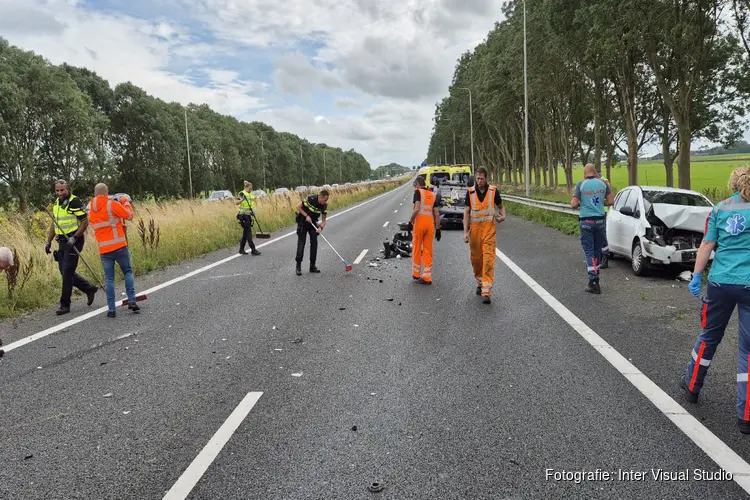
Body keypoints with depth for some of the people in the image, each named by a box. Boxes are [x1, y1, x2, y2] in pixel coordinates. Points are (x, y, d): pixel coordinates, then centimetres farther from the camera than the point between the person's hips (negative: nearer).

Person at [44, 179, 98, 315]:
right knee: (65, 272, 11)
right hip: (62, 242, 8)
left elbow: (85, 222, -14)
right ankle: (89, 289, 27)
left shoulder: (75, 202, -13)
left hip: (73, 241, -8)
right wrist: (49, 241, 16)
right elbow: (54, 223, 20)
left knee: (67, 272, -7)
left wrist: (74, 238, -20)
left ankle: (65, 305, 2)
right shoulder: (56, 203, 12)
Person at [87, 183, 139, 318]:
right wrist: (125, 202, 16)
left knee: (109, 279, 7)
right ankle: (132, 300, 2)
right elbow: (129, 216, 0)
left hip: (104, 250, 4)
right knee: (128, 272, 13)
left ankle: (111, 309, 5)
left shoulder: (91, 209, 9)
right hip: (119, 246, -4)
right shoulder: (113, 204, -8)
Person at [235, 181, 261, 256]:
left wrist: (253, 210, 2)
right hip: (243, 215, -8)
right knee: (248, 232, -9)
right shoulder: (241, 194, -8)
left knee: (246, 233, 11)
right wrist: (242, 199, -32)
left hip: (249, 215, 8)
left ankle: (241, 249, 20)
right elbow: (236, 202, -15)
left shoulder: (251, 195, 13)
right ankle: (253, 250, -9)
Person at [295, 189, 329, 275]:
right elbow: (298, 206, -17)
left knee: (314, 242, -2)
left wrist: (321, 228, -25)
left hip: (313, 222, 5)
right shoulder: (310, 199, -27)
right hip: (303, 221, -5)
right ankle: (298, 266, -4)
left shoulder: (324, 205, -12)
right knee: (301, 243, -8)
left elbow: (323, 220, -6)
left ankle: (312, 265, 5)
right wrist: (306, 216, -22)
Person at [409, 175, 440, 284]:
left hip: (419, 222, -5)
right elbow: (437, 214, 11)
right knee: (428, 250, 8)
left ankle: (416, 273, 21)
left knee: (416, 248, 10)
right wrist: (438, 229, 14)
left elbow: (417, 209, -15)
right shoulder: (433, 195, 15)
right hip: (430, 223, 5)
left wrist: (410, 221, -6)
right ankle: (427, 276, 8)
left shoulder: (418, 192, -1)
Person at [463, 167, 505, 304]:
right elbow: (466, 212, 2)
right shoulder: (470, 192, 2)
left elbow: (501, 206, 14)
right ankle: (480, 283, 36)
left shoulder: (493, 191, 0)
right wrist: (466, 231, -6)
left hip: (489, 229, -2)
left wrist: (502, 216, -8)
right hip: (474, 228, 2)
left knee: (488, 259, -9)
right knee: (475, 258, 11)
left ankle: (486, 292, -9)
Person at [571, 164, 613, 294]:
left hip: (586, 221, -3)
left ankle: (594, 280, -10)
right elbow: (610, 201, 3)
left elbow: (574, 204, -11)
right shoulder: (603, 183, 2)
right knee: (597, 249, 14)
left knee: (589, 250, 0)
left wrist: (579, 205, 12)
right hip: (600, 220, 3)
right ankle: (595, 277, 24)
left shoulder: (581, 184, -7)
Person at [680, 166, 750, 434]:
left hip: (719, 283, 2)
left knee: (709, 336, 20)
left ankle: (692, 385, 34)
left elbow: (707, 245, 2)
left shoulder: (719, 209, 5)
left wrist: (696, 276, 6)